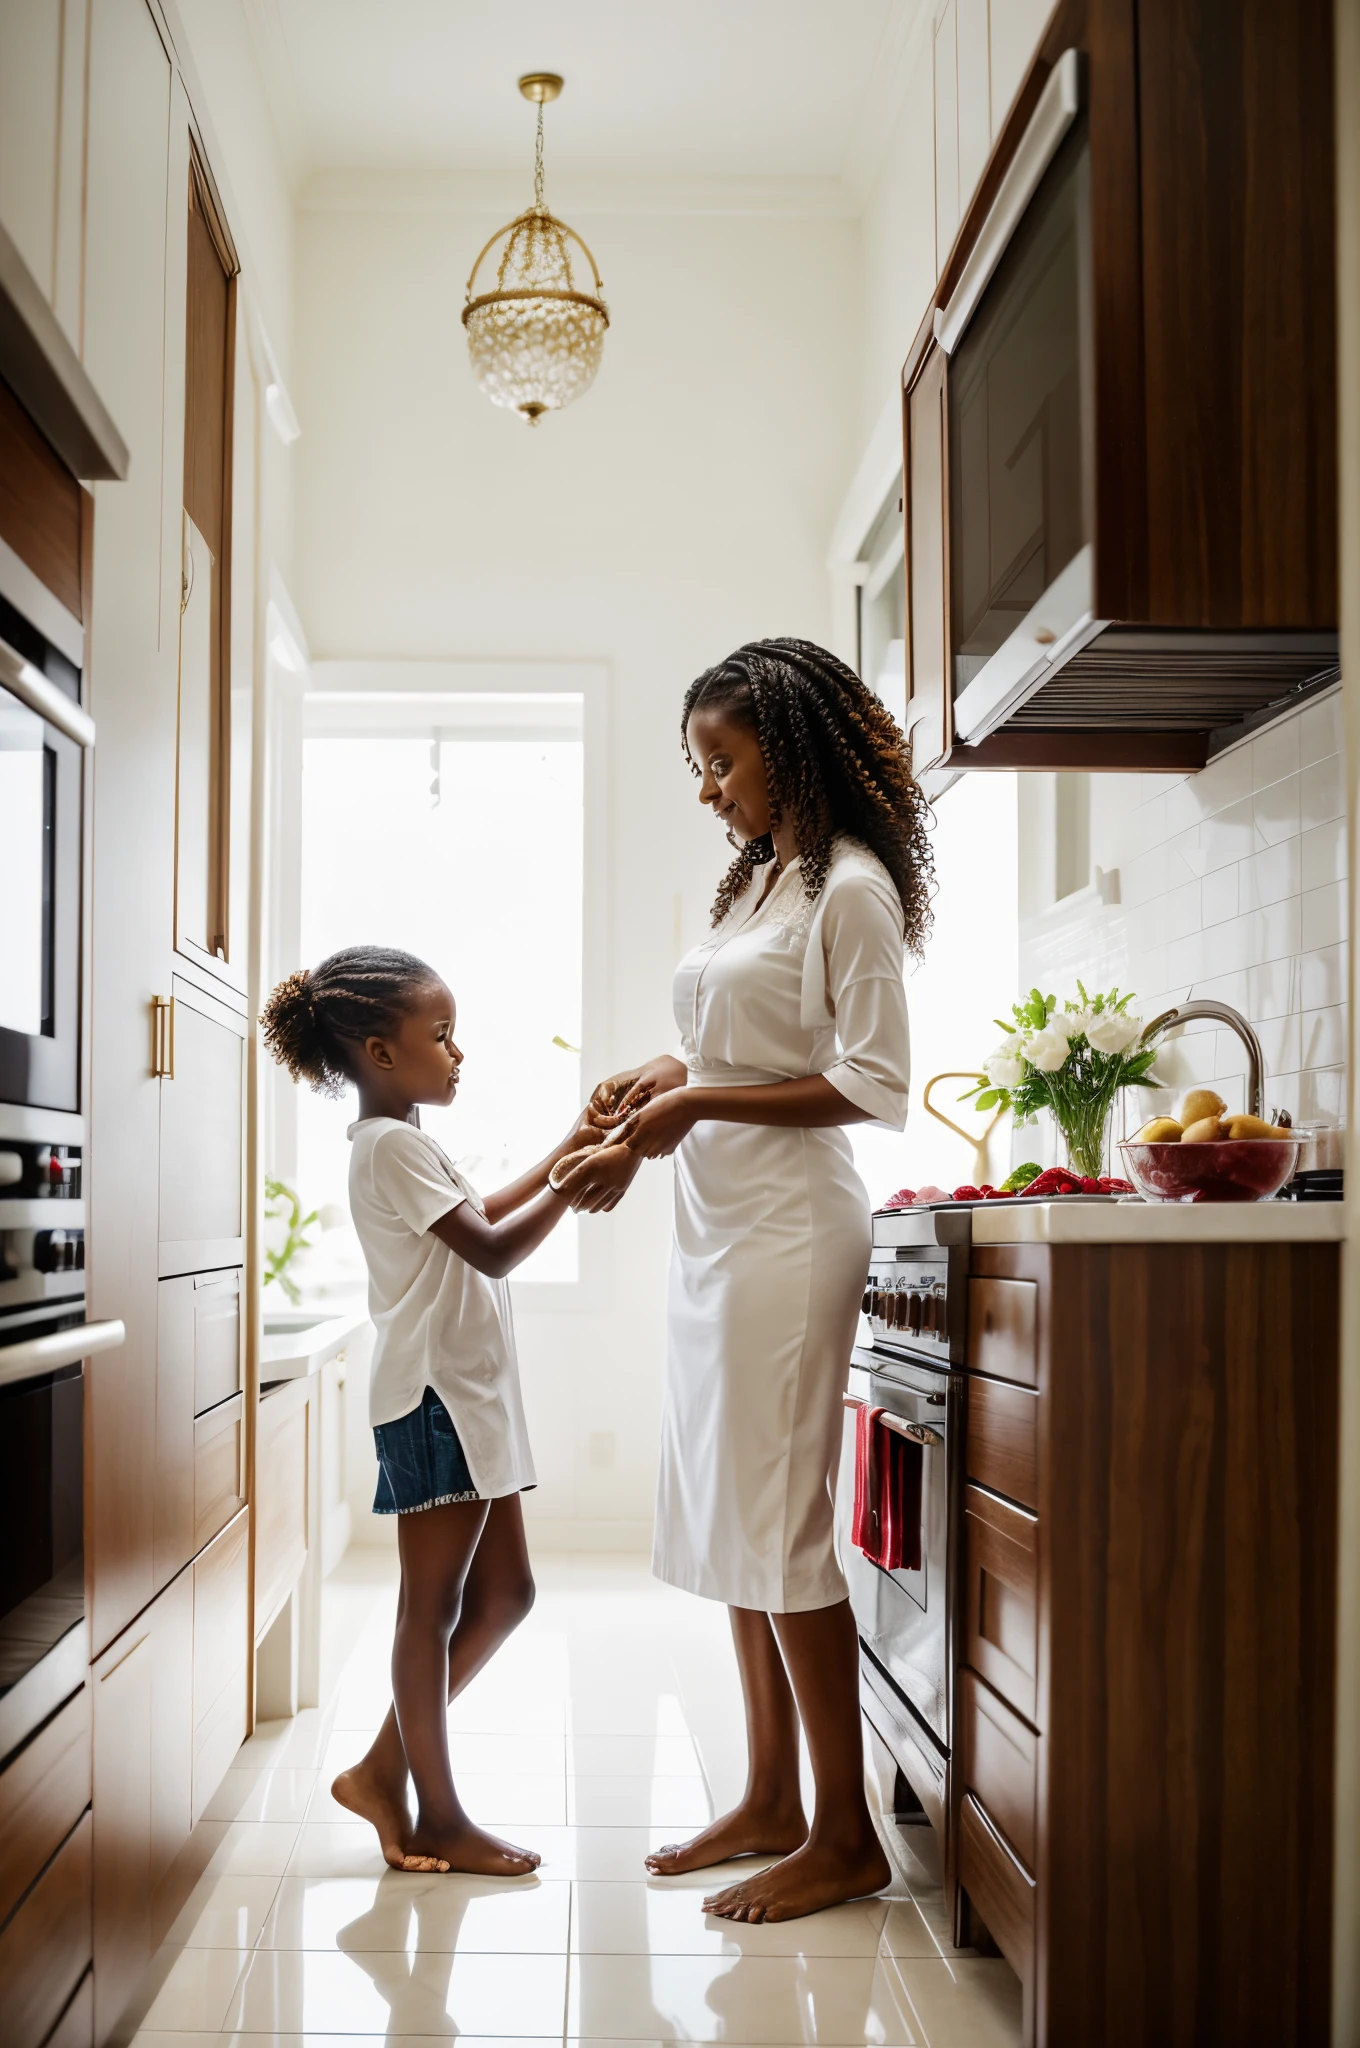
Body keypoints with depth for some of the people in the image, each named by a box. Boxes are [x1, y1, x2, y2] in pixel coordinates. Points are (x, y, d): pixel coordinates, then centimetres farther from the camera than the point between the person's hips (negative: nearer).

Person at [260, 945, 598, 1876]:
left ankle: (383, 1768, 21)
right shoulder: (393, 1144, -15)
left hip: (471, 1394, 10)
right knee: (434, 1606, 0)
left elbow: (482, 1212, 25)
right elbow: (491, 1249, -20)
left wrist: (567, 1151, 19)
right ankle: (439, 1820, 11)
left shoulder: (404, 1142, 17)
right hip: (434, 1395, -10)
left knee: (504, 1593, 13)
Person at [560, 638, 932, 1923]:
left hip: (789, 1226, -9)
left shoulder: (850, 886, -9)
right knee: (725, 1520, 11)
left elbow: (875, 1088, -14)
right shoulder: (756, 881, 17)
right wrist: (666, 1088, 5)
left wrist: (700, 1104, -15)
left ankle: (846, 1837, 8)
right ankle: (770, 1802, 23)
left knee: (776, 1524, -5)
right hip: (714, 1224, 9)